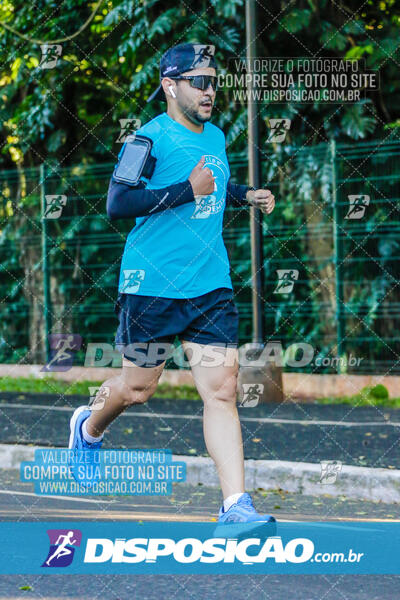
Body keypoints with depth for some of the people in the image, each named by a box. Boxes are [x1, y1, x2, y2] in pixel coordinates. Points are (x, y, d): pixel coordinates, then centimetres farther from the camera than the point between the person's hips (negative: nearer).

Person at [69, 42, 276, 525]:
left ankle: (235, 505, -9)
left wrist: (245, 195, 13)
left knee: (222, 391, -7)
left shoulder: (215, 137, 13)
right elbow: (117, 204, -21)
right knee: (138, 388, 10)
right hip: (152, 286, -5)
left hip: (211, 287, 5)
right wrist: (187, 190, -23)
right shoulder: (151, 137, -11)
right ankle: (89, 427, 44)